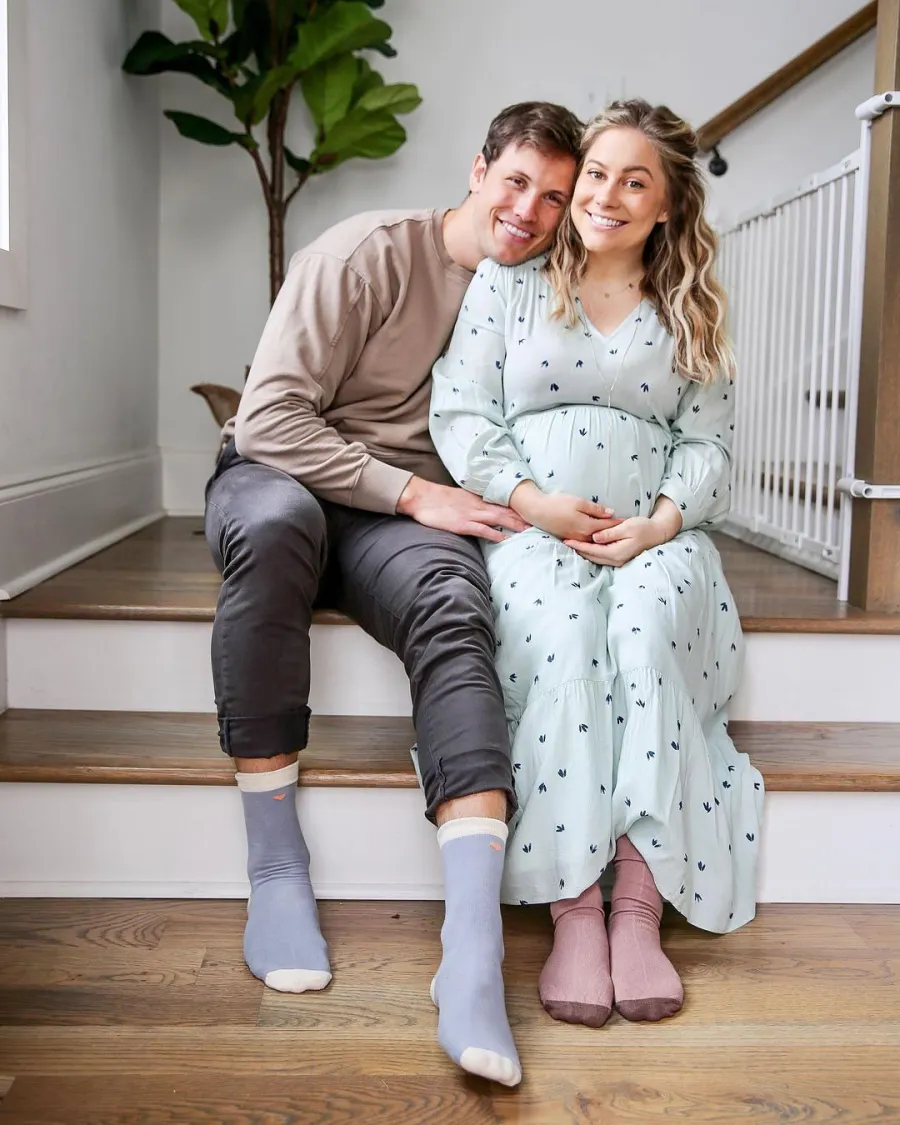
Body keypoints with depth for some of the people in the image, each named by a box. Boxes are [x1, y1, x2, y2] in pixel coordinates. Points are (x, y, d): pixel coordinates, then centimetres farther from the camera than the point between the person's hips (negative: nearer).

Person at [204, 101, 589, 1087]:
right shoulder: (370, 253, -8)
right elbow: (271, 416, -15)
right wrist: (415, 494, -19)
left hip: (407, 509, 3)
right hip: (274, 474, -2)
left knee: (453, 607, -32)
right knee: (275, 515, -40)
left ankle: (473, 960, -44)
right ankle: (275, 866, -29)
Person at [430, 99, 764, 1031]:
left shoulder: (689, 312, 17)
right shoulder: (507, 283, 12)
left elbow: (708, 444, 10)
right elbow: (459, 409, 3)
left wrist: (661, 522, -9)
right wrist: (530, 500, -11)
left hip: (656, 534, 1)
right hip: (532, 528, -1)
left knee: (649, 624, -33)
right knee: (561, 634, -34)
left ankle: (641, 906, -30)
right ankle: (573, 911, -30)